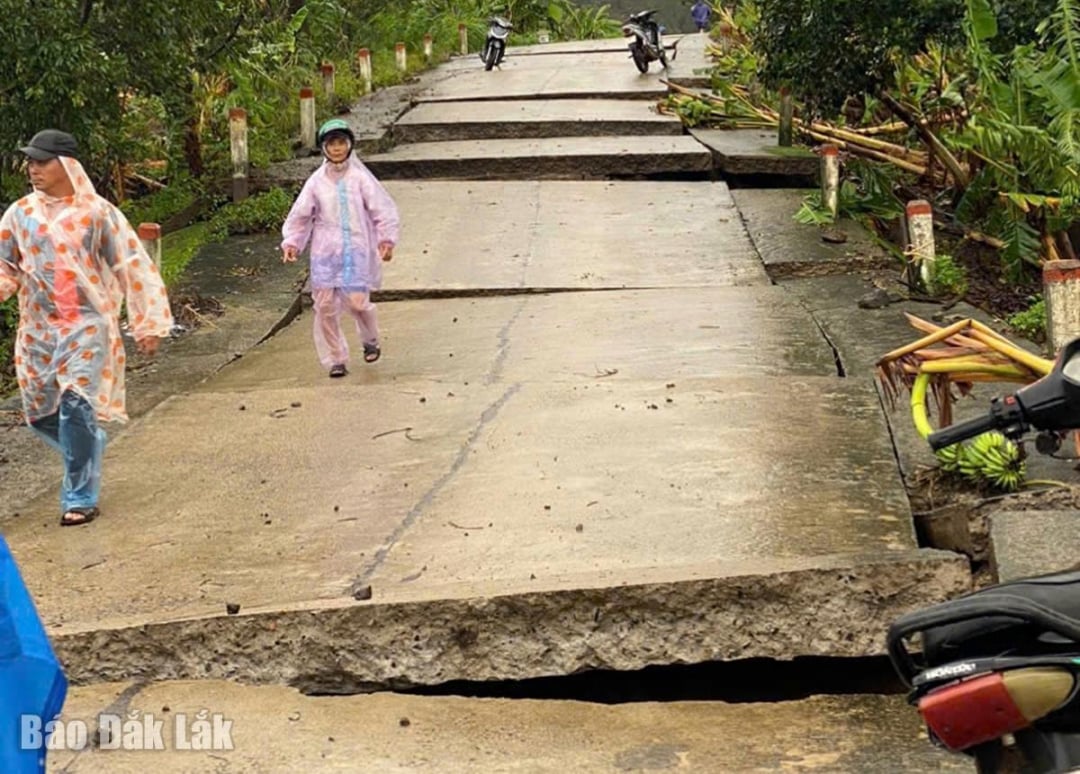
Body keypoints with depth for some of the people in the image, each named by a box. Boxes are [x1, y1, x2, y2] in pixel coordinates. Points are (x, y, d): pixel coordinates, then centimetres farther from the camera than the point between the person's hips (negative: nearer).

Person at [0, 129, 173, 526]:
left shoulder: (96, 212, -6)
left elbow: (133, 268, -3)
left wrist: (148, 325, -4)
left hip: (86, 326, -4)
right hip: (37, 329, 5)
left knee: (76, 406, -15)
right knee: (39, 412, 10)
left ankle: (80, 497, -2)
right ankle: (87, 449, 41)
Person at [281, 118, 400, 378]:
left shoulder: (360, 176, -1)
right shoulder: (317, 181, 5)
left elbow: (383, 208, -1)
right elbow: (300, 215, 11)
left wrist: (387, 239, -11)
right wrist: (291, 242, 1)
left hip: (356, 249, -2)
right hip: (325, 250, 2)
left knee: (357, 300, -10)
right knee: (325, 304, -1)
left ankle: (370, 340, 23)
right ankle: (336, 359, 14)